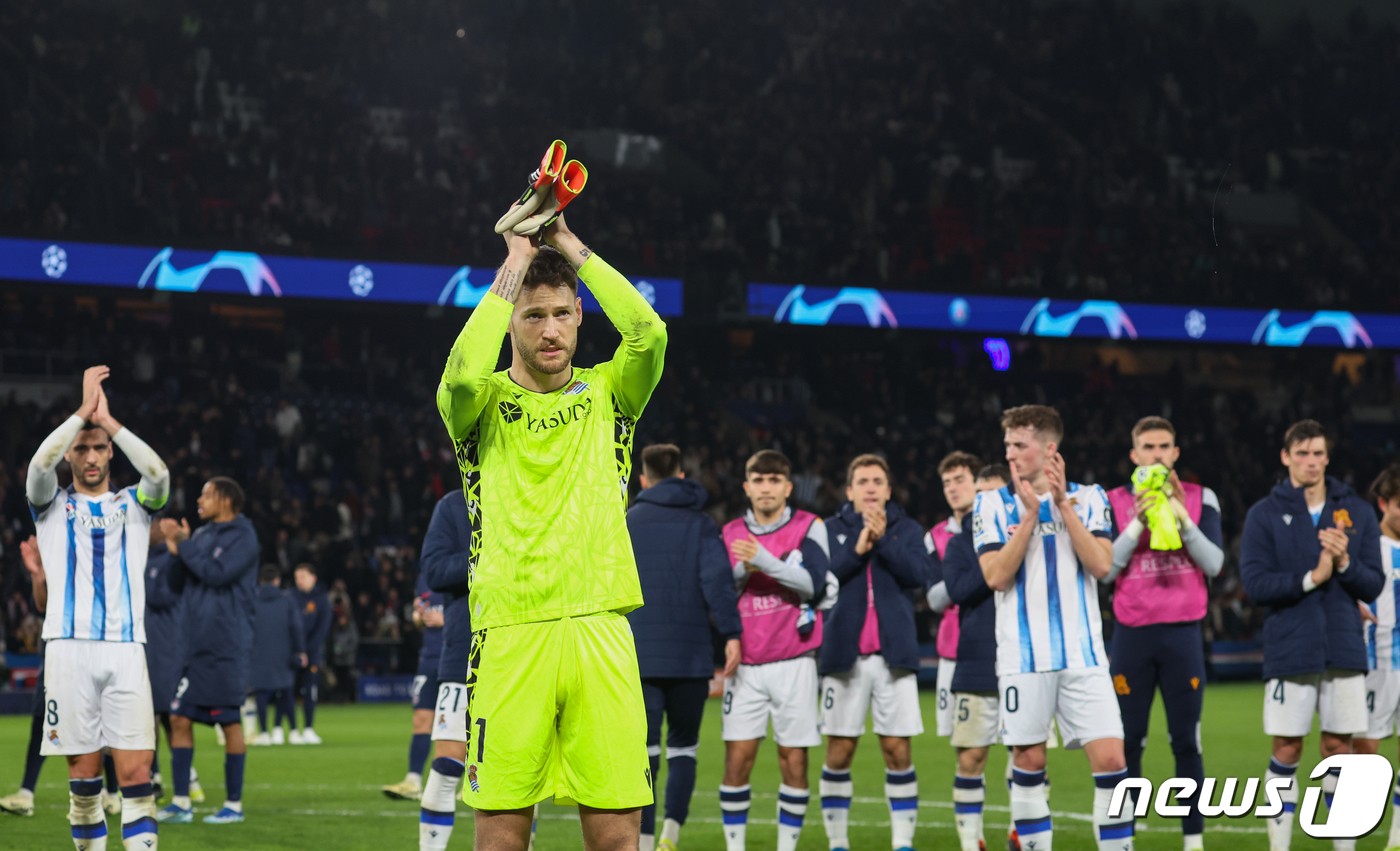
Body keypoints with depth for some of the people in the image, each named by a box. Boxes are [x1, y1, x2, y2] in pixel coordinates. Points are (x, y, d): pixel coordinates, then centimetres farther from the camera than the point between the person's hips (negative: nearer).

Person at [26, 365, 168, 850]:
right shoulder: (52, 505, 12)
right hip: (69, 648, 0)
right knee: (83, 774, 2)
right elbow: (39, 465, -11)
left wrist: (109, 420, -10)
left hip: (126, 650, 0)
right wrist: (84, 411, -14)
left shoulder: (133, 505, 14)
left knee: (136, 773, -8)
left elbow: (159, 474, -8)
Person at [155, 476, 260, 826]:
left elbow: (217, 573, -21)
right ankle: (181, 803, 9)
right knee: (180, 718, 4)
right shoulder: (202, 535, 13)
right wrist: (176, 550, -1)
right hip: (196, 646, 7)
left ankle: (234, 805, 8)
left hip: (226, 649, -7)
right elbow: (180, 584, 15)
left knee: (230, 722, -1)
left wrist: (184, 545, -11)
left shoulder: (242, 537, -8)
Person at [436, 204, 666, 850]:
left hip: (600, 630, 1)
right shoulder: (483, 404, 8)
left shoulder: (607, 394, 13)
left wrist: (571, 247, -2)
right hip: (509, 633, -1)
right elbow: (463, 374, -17)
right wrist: (516, 262, -8)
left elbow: (648, 334, -7)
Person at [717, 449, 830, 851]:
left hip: (793, 663, -2)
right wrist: (742, 571, -11)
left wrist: (764, 560, -24)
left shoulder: (809, 527, 1)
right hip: (746, 665, 2)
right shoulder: (730, 534, 9)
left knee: (793, 761, 0)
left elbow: (812, 583, -14)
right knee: (737, 759, -3)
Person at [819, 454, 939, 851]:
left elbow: (924, 575, -8)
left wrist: (882, 539, -14)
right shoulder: (830, 529, 6)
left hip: (894, 654, 0)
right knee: (839, 752, 3)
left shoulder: (907, 530, 8)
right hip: (843, 654, 0)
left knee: (898, 750, 0)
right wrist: (856, 550, -15)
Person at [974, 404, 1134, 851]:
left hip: (1083, 656, 0)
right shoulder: (991, 504, 3)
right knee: (1028, 762, 4)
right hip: (1023, 658, 0)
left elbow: (1101, 564, -9)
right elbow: (996, 576, -9)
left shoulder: (1088, 497, 5)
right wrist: (1030, 514, -15)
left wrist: (1062, 503, -13)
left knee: (1110, 759, -7)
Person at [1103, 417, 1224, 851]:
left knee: (1186, 743, 2)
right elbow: (1104, 569, -6)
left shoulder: (1200, 498, 5)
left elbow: (1214, 563, -5)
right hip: (1132, 635, 0)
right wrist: (1138, 523, -15)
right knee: (1127, 743, 2)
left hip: (1183, 634, 0)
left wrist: (1181, 517, -14)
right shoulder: (1115, 502, 4)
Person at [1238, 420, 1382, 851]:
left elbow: (1373, 585, 3)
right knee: (1287, 750, 0)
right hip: (1289, 650, -2)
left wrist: (1345, 563, -15)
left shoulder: (1357, 512, 7)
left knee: (1339, 747, 6)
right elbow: (1254, 583, -9)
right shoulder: (1264, 515, 0)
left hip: (1344, 650, 2)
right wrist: (1312, 578, -18)